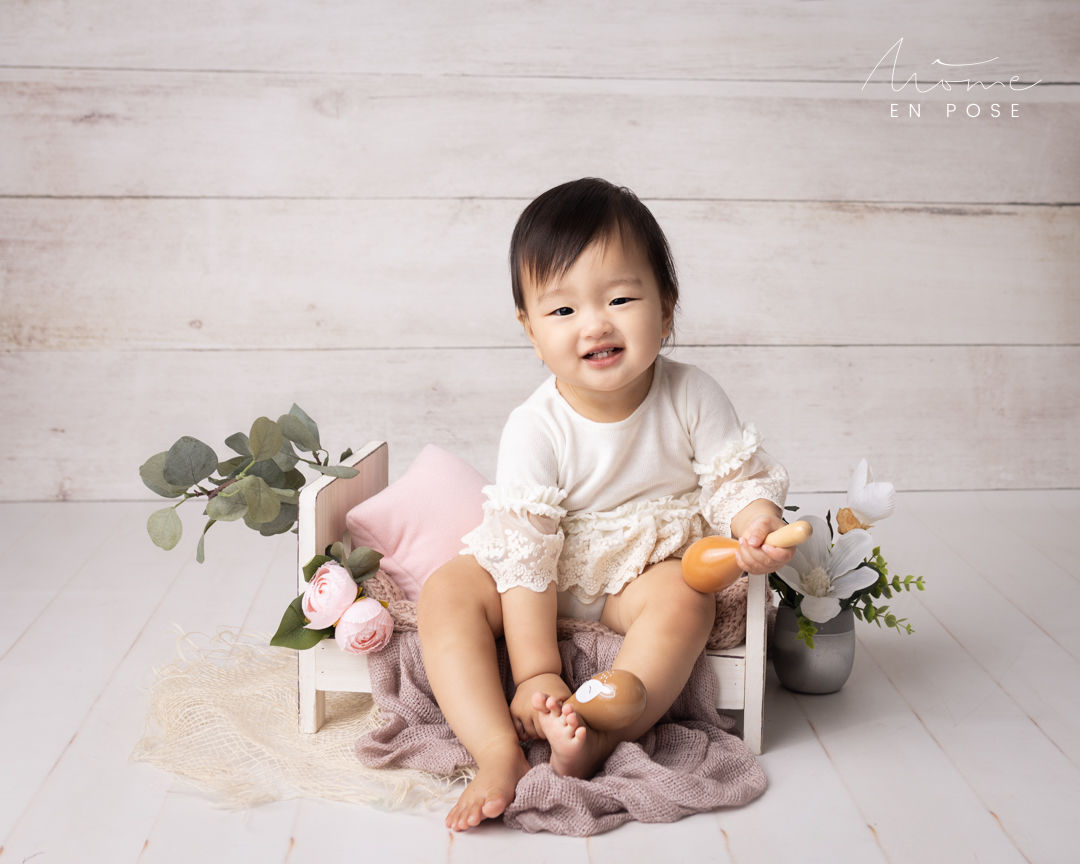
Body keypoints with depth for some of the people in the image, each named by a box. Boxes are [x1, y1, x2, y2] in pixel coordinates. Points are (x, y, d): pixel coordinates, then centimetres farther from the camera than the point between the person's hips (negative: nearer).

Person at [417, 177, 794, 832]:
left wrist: (757, 520, -35)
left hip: (651, 564, 0)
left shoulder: (692, 397, -15)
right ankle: (500, 753, -33)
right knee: (446, 593, -22)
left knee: (685, 599, -33)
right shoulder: (535, 429, -19)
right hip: (550, 576, 0)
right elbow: (525, 550, -19)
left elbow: (736, 479, -8)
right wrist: (536, 669, -22)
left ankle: (595, 745, -36)